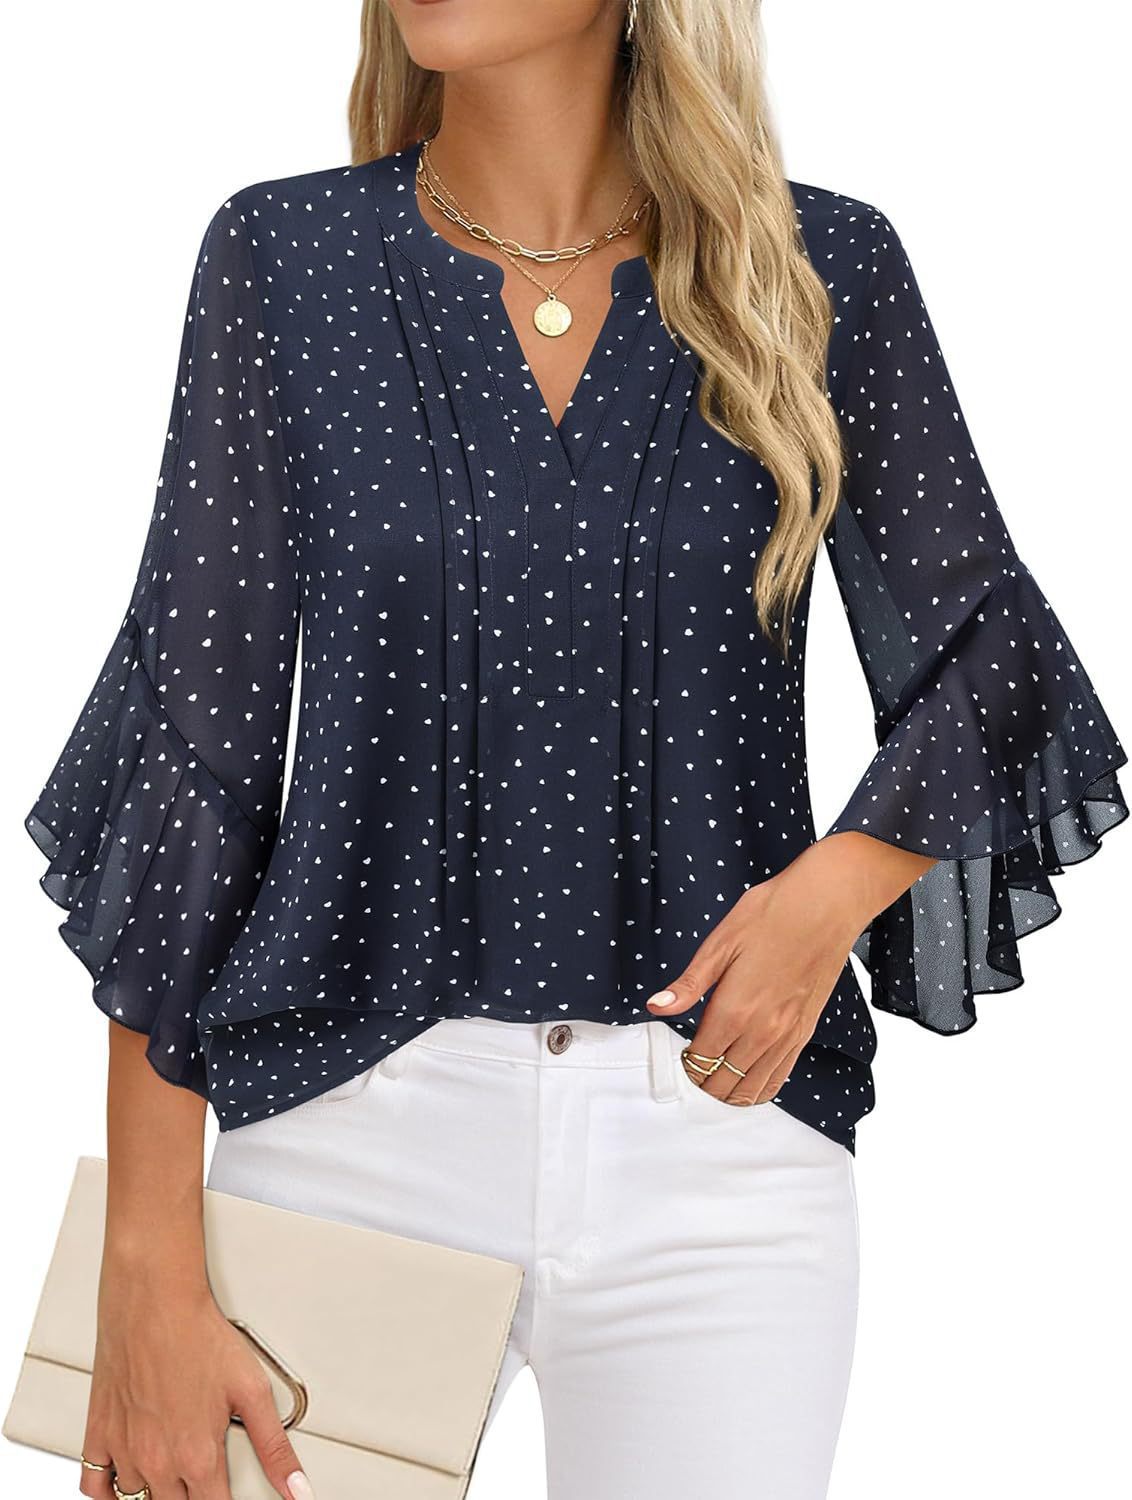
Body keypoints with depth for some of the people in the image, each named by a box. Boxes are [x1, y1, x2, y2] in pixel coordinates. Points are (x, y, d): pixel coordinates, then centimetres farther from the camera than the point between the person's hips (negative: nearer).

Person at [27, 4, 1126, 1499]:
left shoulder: (822, 266, 1)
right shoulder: (286, 255, -1)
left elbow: (985, 656, 9)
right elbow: (193, 743, -3)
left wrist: (834, 885, -13)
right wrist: (151, 1277, -7)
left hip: (718, 1143, 1)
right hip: (360, 1119, 0)